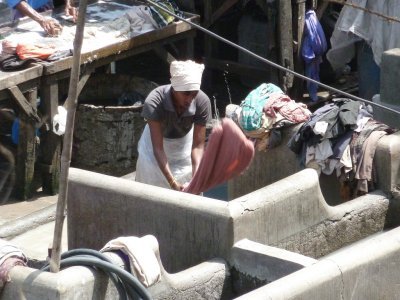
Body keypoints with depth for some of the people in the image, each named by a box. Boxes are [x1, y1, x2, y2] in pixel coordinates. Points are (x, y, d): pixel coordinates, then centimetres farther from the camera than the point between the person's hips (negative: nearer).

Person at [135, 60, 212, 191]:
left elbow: (198, 145, -27)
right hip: (156, 141, -2)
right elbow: (158, 148, -36)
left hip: (185, 142, 2)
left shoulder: (202, 102, -31)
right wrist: (172, 182, -46)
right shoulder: (153, 102, -38)